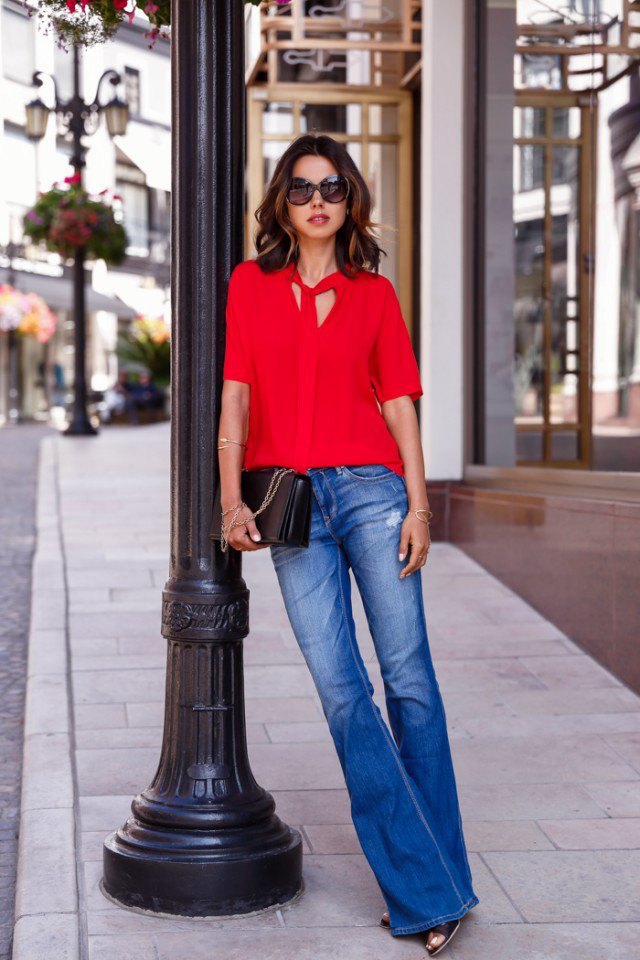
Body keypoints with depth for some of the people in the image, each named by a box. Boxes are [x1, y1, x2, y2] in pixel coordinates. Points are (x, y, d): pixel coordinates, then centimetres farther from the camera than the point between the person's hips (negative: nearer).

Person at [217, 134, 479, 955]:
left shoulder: (374, 293, 9)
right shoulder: (250, 284, 10)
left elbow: (398, 402, 7)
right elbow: (235, 395, 6)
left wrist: (417, 503, -1)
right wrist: (230, 499, -3)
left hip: (369, 487, 0)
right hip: (289, 500, 1)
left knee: (409, 678, -3)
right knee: (342, 691, -3)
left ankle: (438, 878, 10)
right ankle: (425, 893, 3)